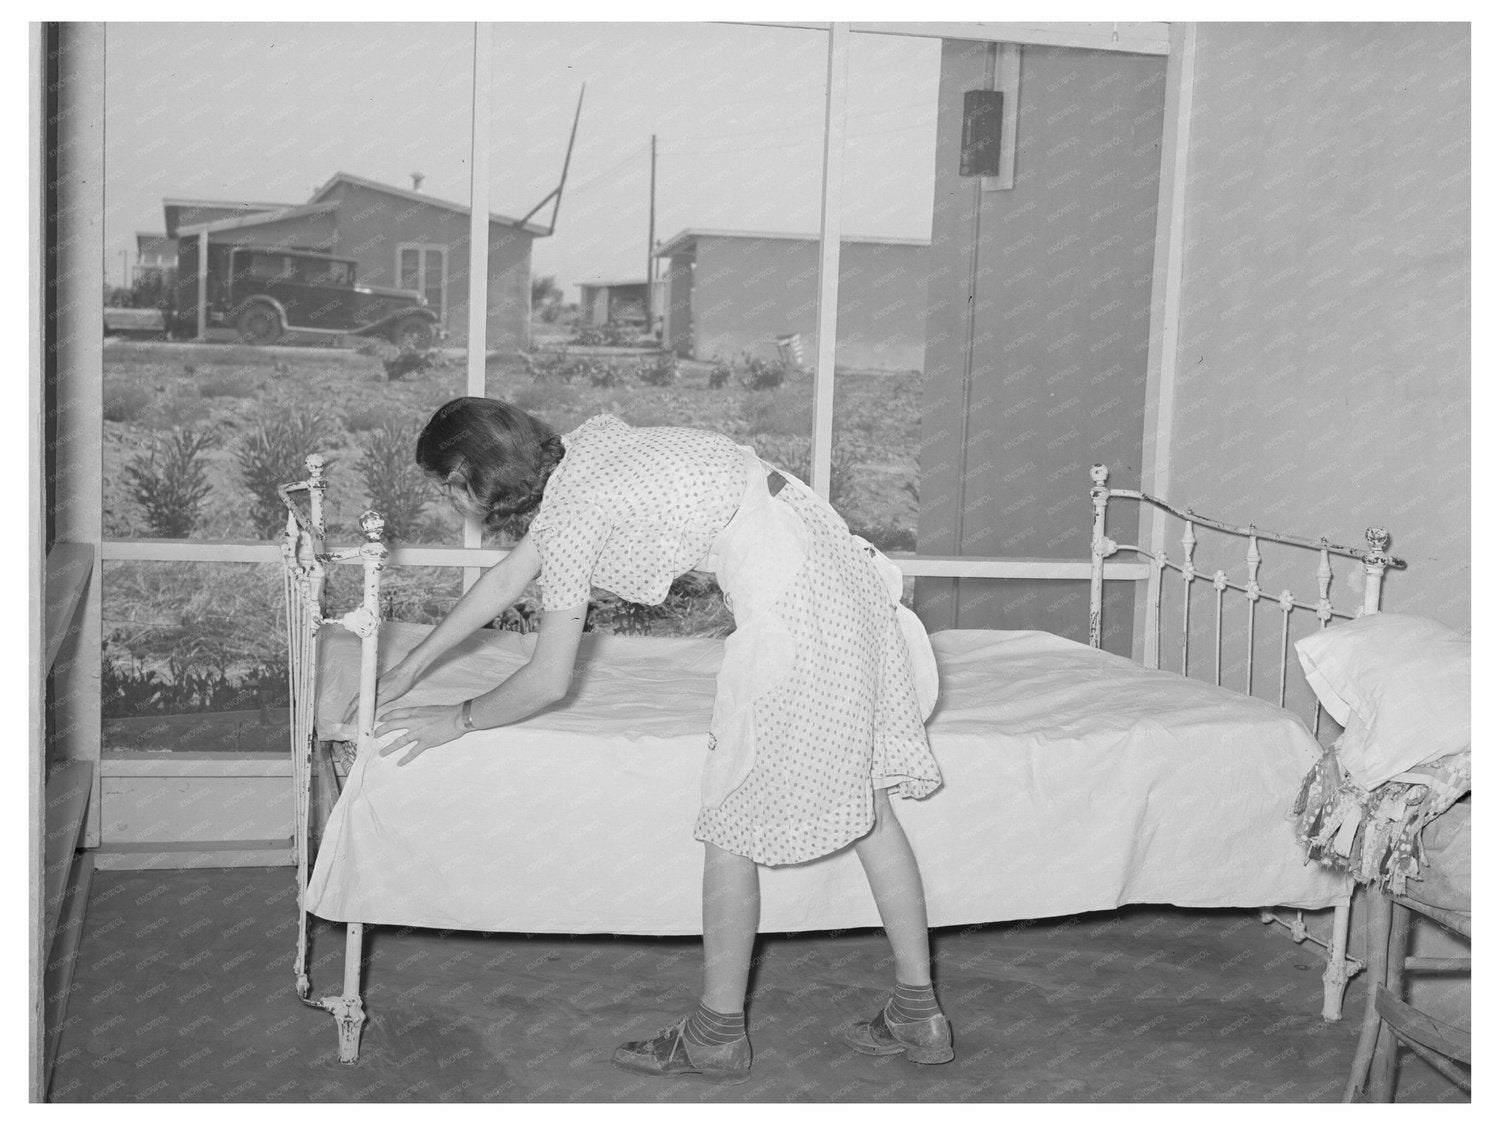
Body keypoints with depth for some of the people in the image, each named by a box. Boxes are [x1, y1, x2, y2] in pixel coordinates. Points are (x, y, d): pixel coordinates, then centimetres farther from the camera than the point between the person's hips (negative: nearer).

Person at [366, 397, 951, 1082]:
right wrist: (407, 670, 31)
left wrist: (459, 720, 11)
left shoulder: (568, 514, -11)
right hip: (839, 557, 10)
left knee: (734, 820, 2)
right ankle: (918, 1013, 23)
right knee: (861, 798, 14)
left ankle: (718, 1033, 16)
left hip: (789, 600, -10)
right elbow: (509, 578, 26)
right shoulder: (583, 446, 15)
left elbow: (548, 682, -6)